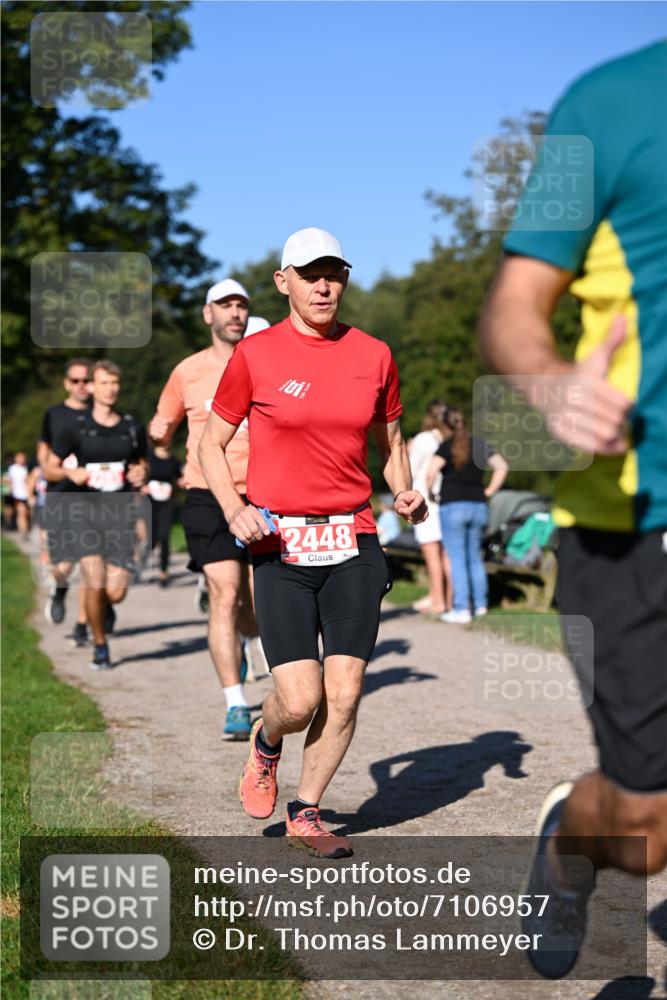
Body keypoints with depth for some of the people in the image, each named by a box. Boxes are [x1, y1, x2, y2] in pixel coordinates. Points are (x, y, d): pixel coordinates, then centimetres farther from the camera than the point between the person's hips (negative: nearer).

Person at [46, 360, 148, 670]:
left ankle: (105, 608, 33)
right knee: (95, 583, -15)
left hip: (121, 511, 2)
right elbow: (50, 468, 7)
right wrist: (70, 473, -14)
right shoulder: (76, 428, 0)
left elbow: (141, 462, 23)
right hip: (85, 509, -2)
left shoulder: (133, 428, 8)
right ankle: (100, 646, 8)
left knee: (116, 592, -7)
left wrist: (141, 474, 0)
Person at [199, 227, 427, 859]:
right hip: (279, 544, -3)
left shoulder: (373, 355, 7)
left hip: (354, 542, 3)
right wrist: (234, 509, -12)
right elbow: (211, 445, 5)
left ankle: (305, 815, 19)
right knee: (300, 700, -10)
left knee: (344, 693, -1)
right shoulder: (254, 355, -2)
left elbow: (390, 442, 20)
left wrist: (405, 494, 1)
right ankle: (265, 743, 27)